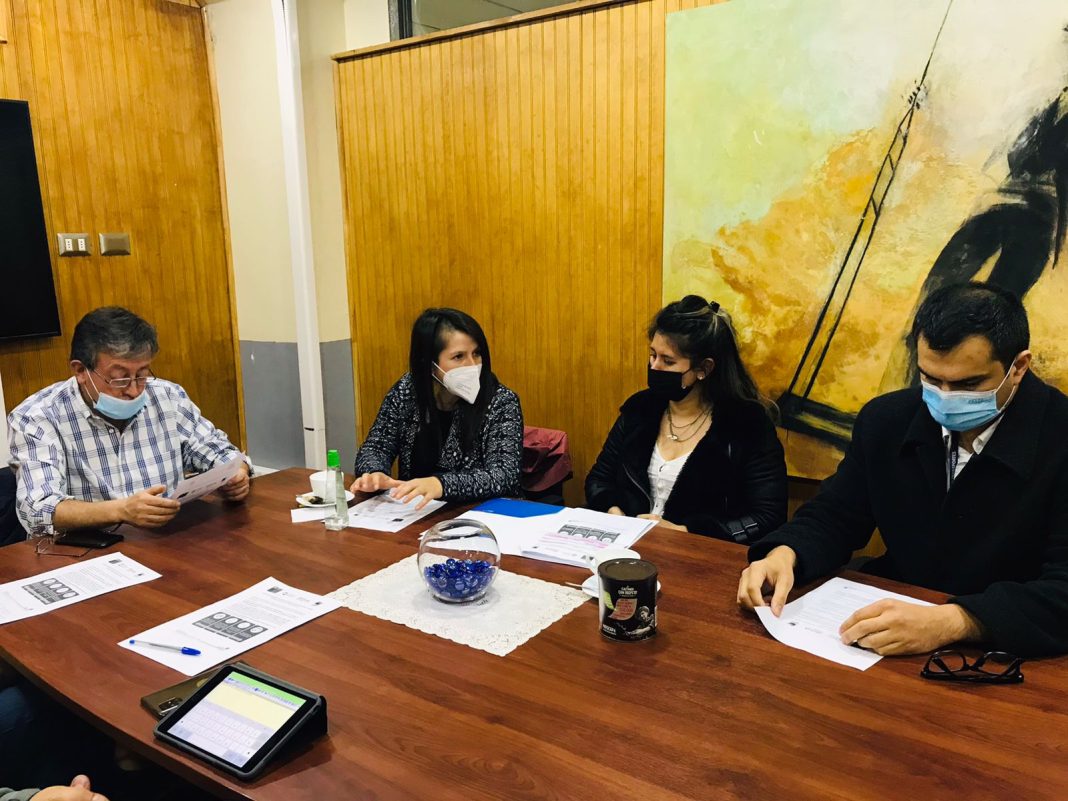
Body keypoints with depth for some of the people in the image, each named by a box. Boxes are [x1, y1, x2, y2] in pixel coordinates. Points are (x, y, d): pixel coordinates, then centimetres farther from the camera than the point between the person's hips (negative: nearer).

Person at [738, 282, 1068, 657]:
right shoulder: (886, 420, -2)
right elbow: (835, 515, 4)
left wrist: (953, 622, -37)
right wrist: (784, 555, -17)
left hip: (1007, 654, -3)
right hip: (894, 628, 3)